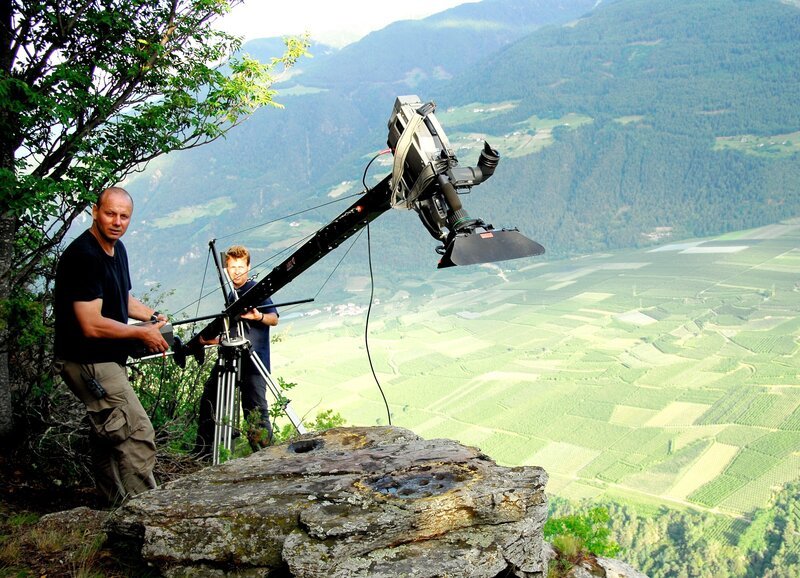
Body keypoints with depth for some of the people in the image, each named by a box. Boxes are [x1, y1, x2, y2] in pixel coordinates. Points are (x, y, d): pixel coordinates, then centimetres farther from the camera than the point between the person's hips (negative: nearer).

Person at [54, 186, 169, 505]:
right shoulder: (83, 256, -23)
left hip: (105, 360, 10)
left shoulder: (116, 248, 8)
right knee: (137, 434, -12)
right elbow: (92, 325, -26)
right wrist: (142, 333, -15)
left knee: (109, 436, 20)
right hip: (88, 362, -10)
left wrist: (153, 317, 6)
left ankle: (116, 507, 33)